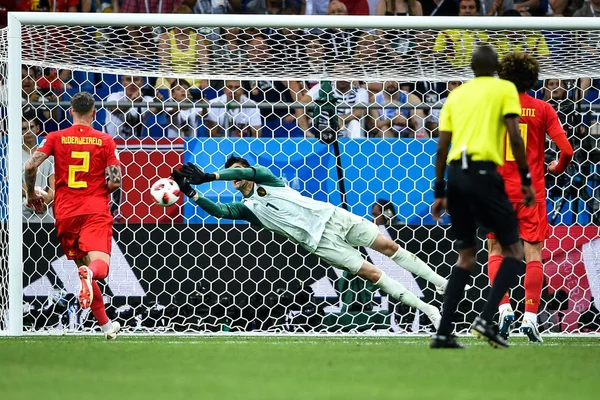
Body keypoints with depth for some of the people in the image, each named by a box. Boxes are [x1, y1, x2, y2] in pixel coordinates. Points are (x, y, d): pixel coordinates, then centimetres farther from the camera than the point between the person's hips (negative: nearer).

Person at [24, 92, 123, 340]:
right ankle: (89, 272, -52)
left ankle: (105, 324, 13)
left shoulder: (56, 138, 6)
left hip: (65, 213, 2)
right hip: (95, 209, -2)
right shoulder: (105, 141, 4)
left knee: (83, 265, 15)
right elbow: (115, 182, -4)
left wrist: (31, 194, 12)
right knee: (100, 266, -14)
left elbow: (30, 166, -5)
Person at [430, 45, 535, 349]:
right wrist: (526, 179, 0)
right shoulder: (505, 89, 6)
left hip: (455, 174, 5)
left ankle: (443, 333, 6)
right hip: (483, 172, -5)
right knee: (513, 250, 4)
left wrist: (439, 192, 18)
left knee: (466, 256, 15)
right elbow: (514, 136, -5)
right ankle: (486, 319, -15)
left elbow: (442, 147, 14)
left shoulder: (456, 95, 19)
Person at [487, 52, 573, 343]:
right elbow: (566, 151, -7)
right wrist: (556, 168, 14)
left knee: (496, 251, 10)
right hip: (532, 190, 0)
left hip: (499, 189, 0)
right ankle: (530, 316, -2)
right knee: (533, 253, 4)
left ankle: (504, 308, -7)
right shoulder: (542, 109, -2)